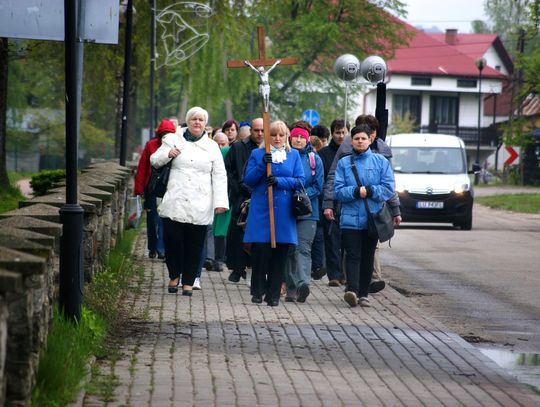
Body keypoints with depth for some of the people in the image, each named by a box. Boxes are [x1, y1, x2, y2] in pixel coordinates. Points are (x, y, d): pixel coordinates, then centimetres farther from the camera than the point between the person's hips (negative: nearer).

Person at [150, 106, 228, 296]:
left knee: (194, 245, 0)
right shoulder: (174, 140, 12)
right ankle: (174, 275, 12)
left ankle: (188, 281, 11)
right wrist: (168, 154, -9)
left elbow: (219, 176, 8)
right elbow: (154, 160, 13)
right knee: (172, 239, -9)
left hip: (200, 207, 0)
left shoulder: (212, 147, 12)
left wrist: (220, 201, -2)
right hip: (175, 202, 0)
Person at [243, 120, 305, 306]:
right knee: (260, 251, -5)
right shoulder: (257, 154, 6)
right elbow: (248, 180, 0)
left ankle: (273, 294, 9)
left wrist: (280, 181, -13)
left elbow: (300, 181, 3)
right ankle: (257, 291, 10)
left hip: (284, 212, 1)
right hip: (261, 210, -1)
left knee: (280, 254, 1)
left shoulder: (293, 155, 9)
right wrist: (262, 165, -15)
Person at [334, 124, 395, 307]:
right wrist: (356, 192, -17)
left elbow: (388, 189, -2)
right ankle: (352, 290, -24)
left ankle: (363, 294, 15)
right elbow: (338, 190, -1)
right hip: (350, 218, -1)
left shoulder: (381, 161, 5)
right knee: (353, 256, -11)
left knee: (368, 257, 8)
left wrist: (369, 191, -14)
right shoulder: (344, 163, 6)